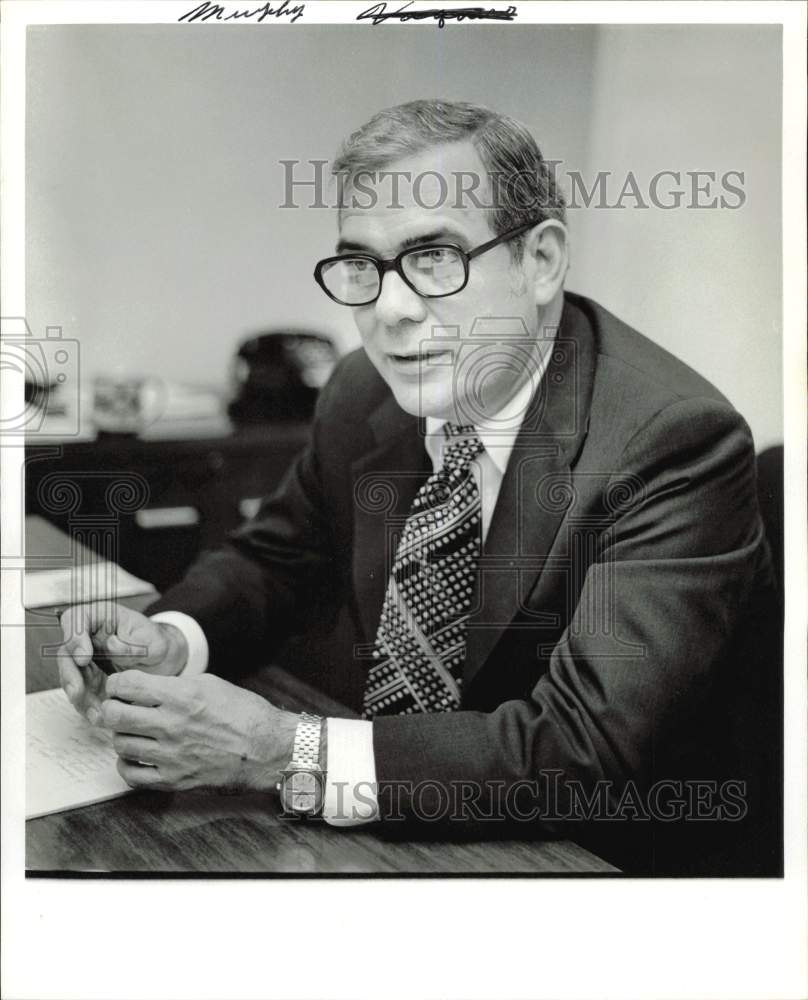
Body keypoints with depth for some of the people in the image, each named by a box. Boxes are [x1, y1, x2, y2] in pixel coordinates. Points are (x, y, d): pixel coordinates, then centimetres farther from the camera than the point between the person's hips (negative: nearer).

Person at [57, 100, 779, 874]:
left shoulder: (678, 440, -22)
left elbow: (594, 746, -29)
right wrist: (173, 639, -11)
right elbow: (274, 556, 11)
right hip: (379, 837, 6)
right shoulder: (362, 393, -3)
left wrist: (284, 753, -31)